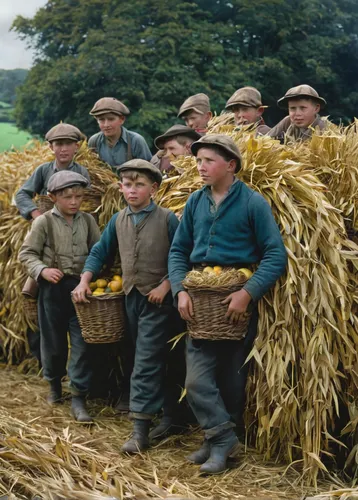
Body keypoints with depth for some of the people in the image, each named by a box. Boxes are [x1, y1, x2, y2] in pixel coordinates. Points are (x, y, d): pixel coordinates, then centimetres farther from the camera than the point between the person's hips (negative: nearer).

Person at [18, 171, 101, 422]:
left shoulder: (87, 220, 3)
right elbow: (26, 253, -2)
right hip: (53, 288, -1)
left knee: (82, 343, -3)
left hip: (81, 287, 1)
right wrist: (42, 270, -18)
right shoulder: (44, 222, -5)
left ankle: (79, 397, 3)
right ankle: (55, 384, 35)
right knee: (53, 341, 12)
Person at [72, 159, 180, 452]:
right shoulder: (118, 220, 6)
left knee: (147, 363, -9)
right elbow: (100, 252, 13)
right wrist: (84, 282, 3)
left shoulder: (167, 219, -10)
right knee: (146, 359, 15)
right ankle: (162, 411, 31)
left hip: (158, 299, -6)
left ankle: (141, 430, -8)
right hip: (132, 297, 6)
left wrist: (165, 286, -17)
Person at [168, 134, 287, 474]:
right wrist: (181, 290, -8)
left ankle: (220, 439, 25)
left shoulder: (252, 202, -10)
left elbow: (275, 255, -13)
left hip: (237, 300, -3)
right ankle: (221, 438, 9)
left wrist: (248, 293, -24)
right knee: (197, 378, -4)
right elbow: (178, 250, 8)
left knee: (232, 377, 10)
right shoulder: (195, 201, 5)